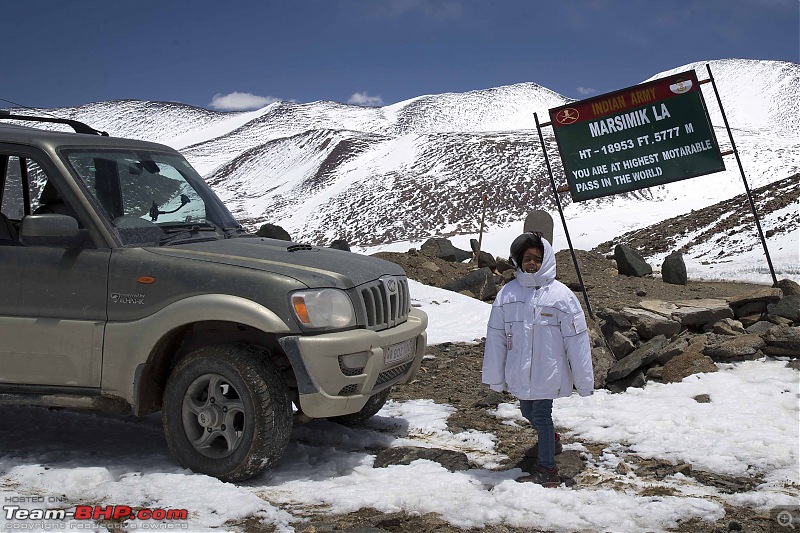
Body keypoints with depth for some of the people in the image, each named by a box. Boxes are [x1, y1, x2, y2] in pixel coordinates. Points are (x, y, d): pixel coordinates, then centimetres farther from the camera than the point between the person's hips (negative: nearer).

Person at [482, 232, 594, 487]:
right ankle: (549, 440, 51)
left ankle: (547, 470, 15)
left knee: (541, 414, -1)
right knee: (528, 410, 21)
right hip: (520, 373, 5)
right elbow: (496, 337, 2)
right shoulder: (507, 294, -3)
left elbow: (576, 339, -8)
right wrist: (495, 377, 4)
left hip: (548, 372, -5)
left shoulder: (561, 295, -12)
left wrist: (584, 379, -7)